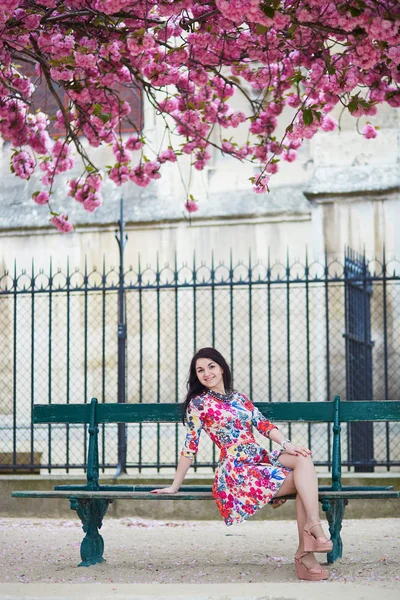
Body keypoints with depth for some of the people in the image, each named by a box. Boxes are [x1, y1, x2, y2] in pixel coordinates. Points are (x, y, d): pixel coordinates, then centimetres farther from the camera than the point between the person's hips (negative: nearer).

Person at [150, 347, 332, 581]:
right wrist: (175, 486, 3)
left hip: (263, 459, 6)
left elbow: (263, 424, 9)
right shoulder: (198, 403, 4)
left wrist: (286, 444, -8)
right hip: (237, 469, -6)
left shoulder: (240, 398, 21)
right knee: (302, 481, -23)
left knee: (303, 459, -25)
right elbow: (190, 447, 4)